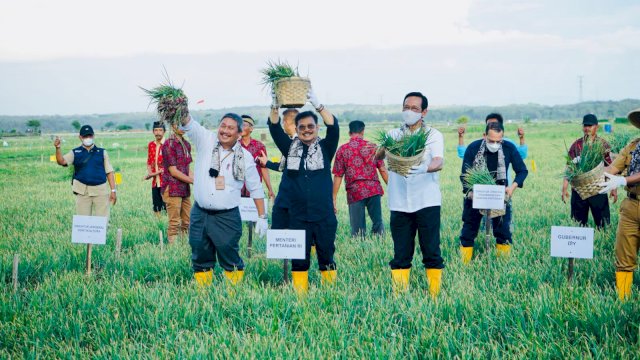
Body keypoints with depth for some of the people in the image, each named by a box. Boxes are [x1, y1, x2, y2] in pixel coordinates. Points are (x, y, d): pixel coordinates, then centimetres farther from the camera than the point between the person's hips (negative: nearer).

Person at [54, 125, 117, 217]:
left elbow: (109, 172, 10)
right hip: (83, 191, 0)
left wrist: (113, 191, 1)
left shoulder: (102, 152, 11)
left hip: (101, 191, 0)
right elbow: (61, 161, -6)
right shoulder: (75, 153, 9)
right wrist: (58, 148, -24)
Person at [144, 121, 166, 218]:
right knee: (156, 208, 11)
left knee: (167, 206, -8)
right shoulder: (151, 145, 11)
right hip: (155, 181, 6)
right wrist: (149, 173, 1)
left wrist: (155, 173, -15)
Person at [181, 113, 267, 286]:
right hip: (199, 214, 2)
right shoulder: (206, 140, 0)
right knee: (200, 258, 10)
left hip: (227, 217, -2)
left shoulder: (245, 157, -1)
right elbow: (188, 124, -15)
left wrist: (262, 217, 3)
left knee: (230, 257, 0)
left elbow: (256, 189, 6)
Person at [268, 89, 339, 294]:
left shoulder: (325, 148, 3)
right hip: (297, 217, 1)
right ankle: (300, 294, 11)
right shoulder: (290, 147, 8)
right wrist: (275, 107, -19)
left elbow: (333, 127, -13)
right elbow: (275, 129, -2)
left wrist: (317, 104, -23)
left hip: (324, 216, -1)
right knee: (299, 259, 5)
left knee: (326, 257, 7)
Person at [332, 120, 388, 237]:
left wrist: (333, 199, 4)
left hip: (354, 191, -1)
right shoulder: (372, 147, 6)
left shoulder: (342, 150, 3)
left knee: (357, 230, 4)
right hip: (374, 190, 1)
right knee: (377, 222, 9)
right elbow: (383, 170, 5)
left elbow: (338, 176, 1)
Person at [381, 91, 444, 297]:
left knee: (432, 252, -1)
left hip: (427, 202, -2)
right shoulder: (393, 135, 11)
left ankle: (435, 296, 5)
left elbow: (439, 163, -13)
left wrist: (424, 168, -36)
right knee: (401, 255, 4)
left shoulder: (433, 135, 4)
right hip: (399, 203, 2)